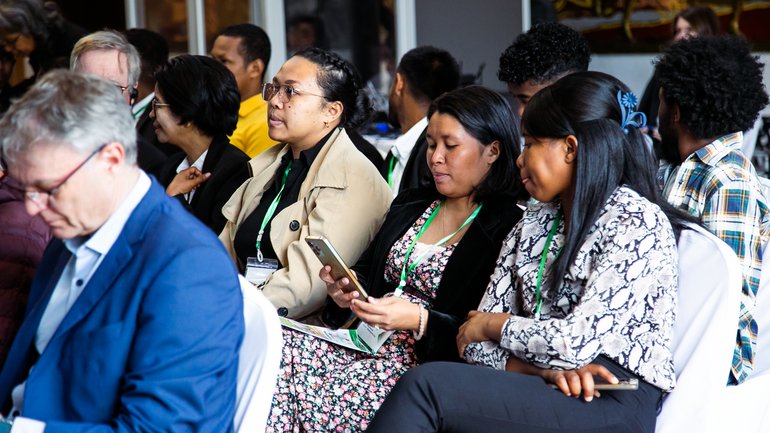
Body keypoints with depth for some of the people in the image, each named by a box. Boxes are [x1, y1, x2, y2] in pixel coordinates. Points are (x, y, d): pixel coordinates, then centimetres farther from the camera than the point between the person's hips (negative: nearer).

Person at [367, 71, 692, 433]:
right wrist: (544, 368, -10)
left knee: (427, 386, -26)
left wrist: (495, 324, 2)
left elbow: (579, 341, -14)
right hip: (539, 391, 6)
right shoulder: (532, 223, 17)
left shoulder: (638, 223, -4)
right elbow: (478, 340, 10)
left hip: (613, 404, -5)